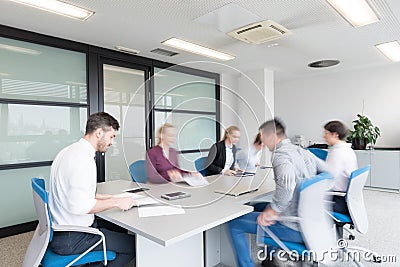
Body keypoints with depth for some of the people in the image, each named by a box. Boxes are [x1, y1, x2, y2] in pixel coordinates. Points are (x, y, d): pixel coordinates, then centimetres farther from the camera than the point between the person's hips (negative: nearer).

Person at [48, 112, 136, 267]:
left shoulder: (68, 151, 9)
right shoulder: (83, 158, -23)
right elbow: (78, 205, -30)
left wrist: (105, 197, 11)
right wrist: (116, 202, -19)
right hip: (71, 239, -10)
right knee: (134, 244, -10)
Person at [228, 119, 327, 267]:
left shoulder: (281, 155, -19)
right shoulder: (303, 152, 6)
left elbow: (286, 185, -38)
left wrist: (272, 212, -24)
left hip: (295, 229, -9)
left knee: (234, 224, -3)